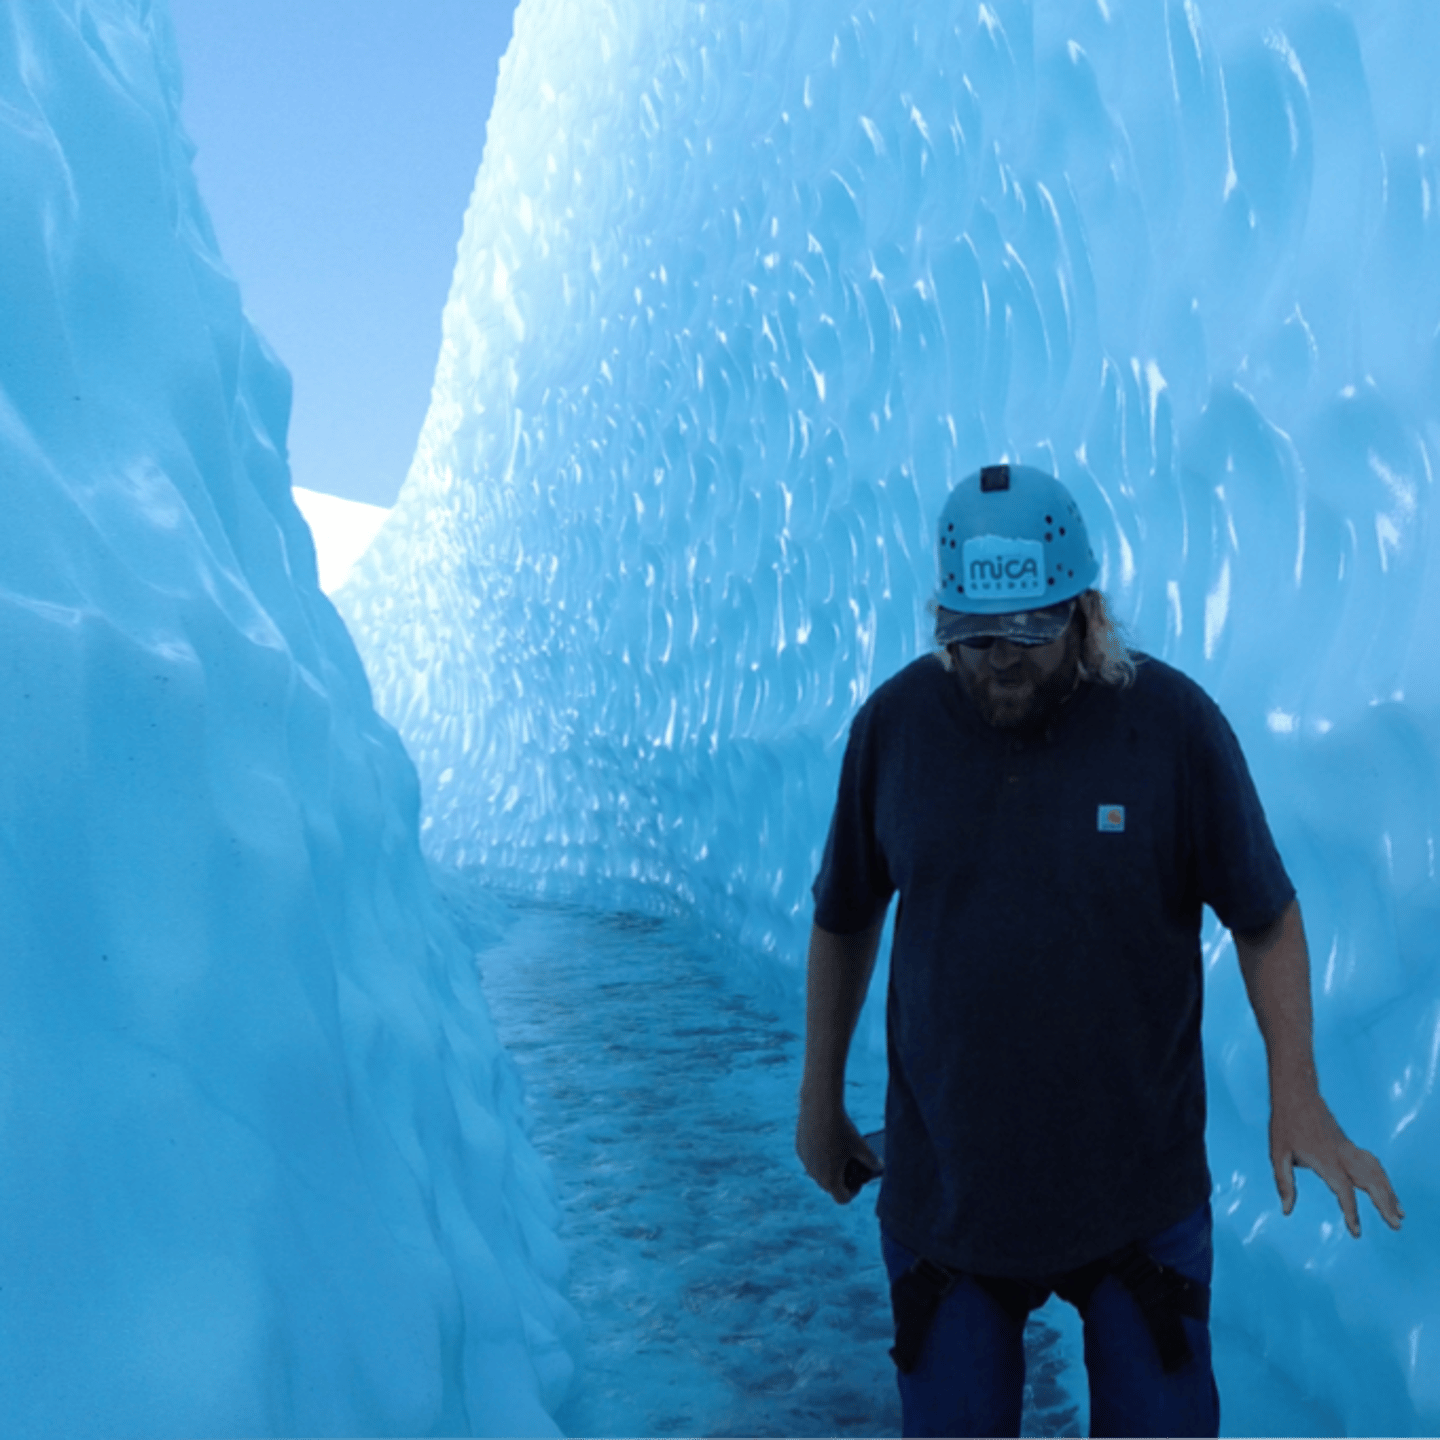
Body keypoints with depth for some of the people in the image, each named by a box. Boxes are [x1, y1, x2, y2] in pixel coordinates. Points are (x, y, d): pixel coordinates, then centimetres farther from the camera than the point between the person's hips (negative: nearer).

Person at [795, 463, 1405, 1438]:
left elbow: (1266, 918, -3)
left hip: (1141, 1196, -1)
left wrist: (1296, 1095, -15)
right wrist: (821, 1099, 11)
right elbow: (845, 921, 4)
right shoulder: (894, 725, -7)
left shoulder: (1177, 723, -12)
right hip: (945, 1192, 1)